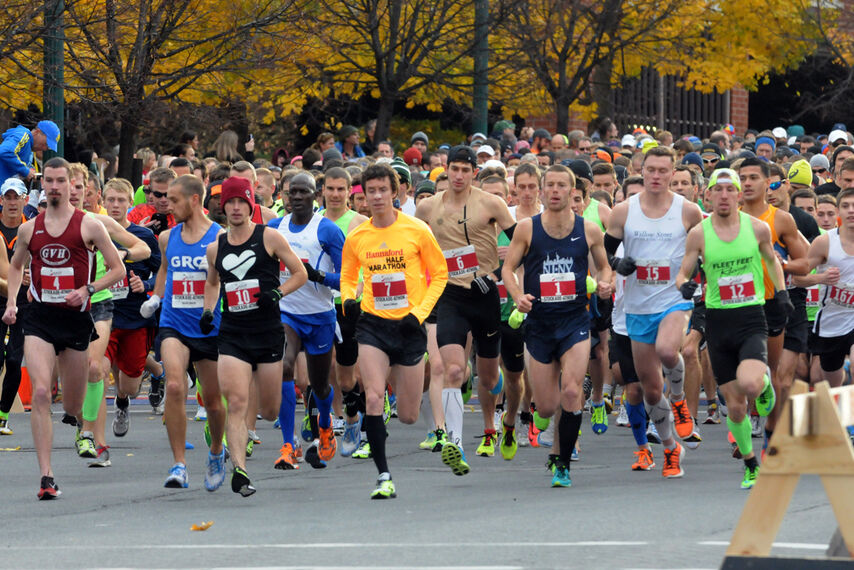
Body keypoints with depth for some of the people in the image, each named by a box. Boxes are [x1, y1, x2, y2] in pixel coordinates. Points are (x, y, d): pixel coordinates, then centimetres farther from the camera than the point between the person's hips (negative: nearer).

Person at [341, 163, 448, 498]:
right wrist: (349, 300, -5)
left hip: (408, 328, -1)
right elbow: (348, 277, 17)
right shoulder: (356, 238, 2)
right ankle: (384, 476, -13)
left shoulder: (417, 231, -5)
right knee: (373, 399, -19)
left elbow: (439, 274, 2)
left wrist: (419, 313, -9)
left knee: (408, 416, 6)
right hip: (372, 324, 1)